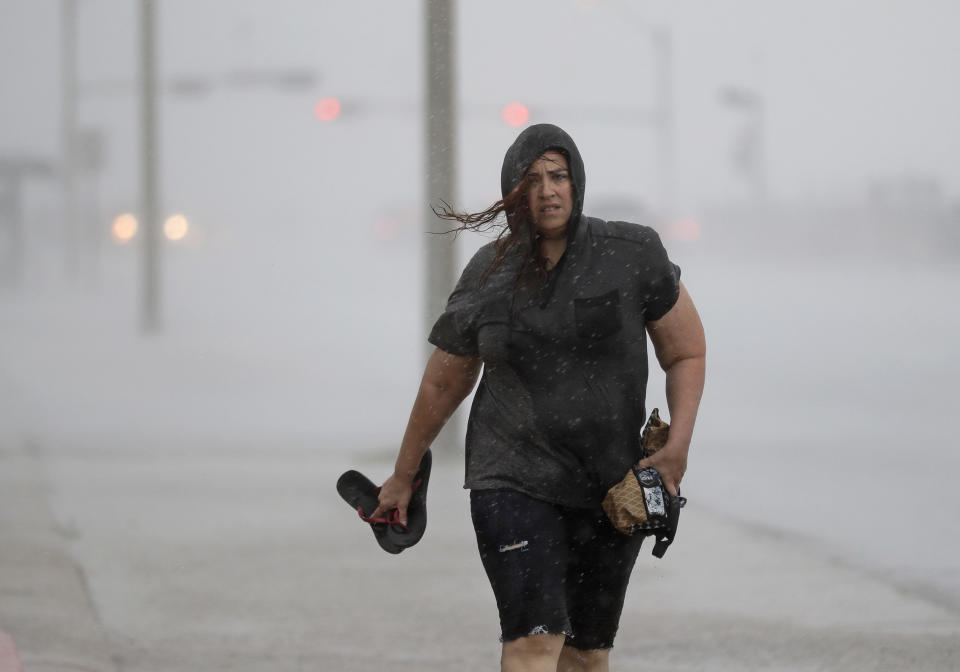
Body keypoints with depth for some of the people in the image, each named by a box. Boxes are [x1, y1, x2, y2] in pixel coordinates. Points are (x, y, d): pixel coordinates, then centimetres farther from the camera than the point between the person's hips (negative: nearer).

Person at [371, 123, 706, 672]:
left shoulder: (633, 255, -5)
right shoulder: (489, 276, 0)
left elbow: (688, 355, 2)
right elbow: (444, 383, 14)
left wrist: (678, 447, -13)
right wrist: (403, 476, 22)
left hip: (612, 487, 1)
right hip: (515, 481, -1)